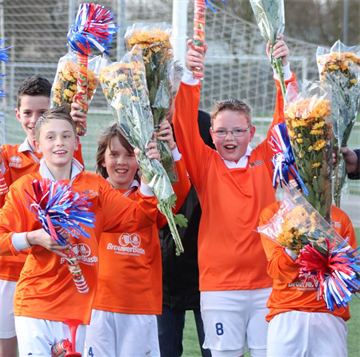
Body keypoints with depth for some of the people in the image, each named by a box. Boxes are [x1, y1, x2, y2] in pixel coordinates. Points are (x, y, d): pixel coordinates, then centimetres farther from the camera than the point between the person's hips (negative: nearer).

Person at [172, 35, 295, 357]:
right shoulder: (205, 164, 2)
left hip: (267, 283, 1)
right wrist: (190, 77, -23)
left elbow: (286, 119, -2)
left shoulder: (265, 160, 6)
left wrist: (284, 69, -14)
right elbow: (185, 125, -10)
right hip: (219, 285, -1)